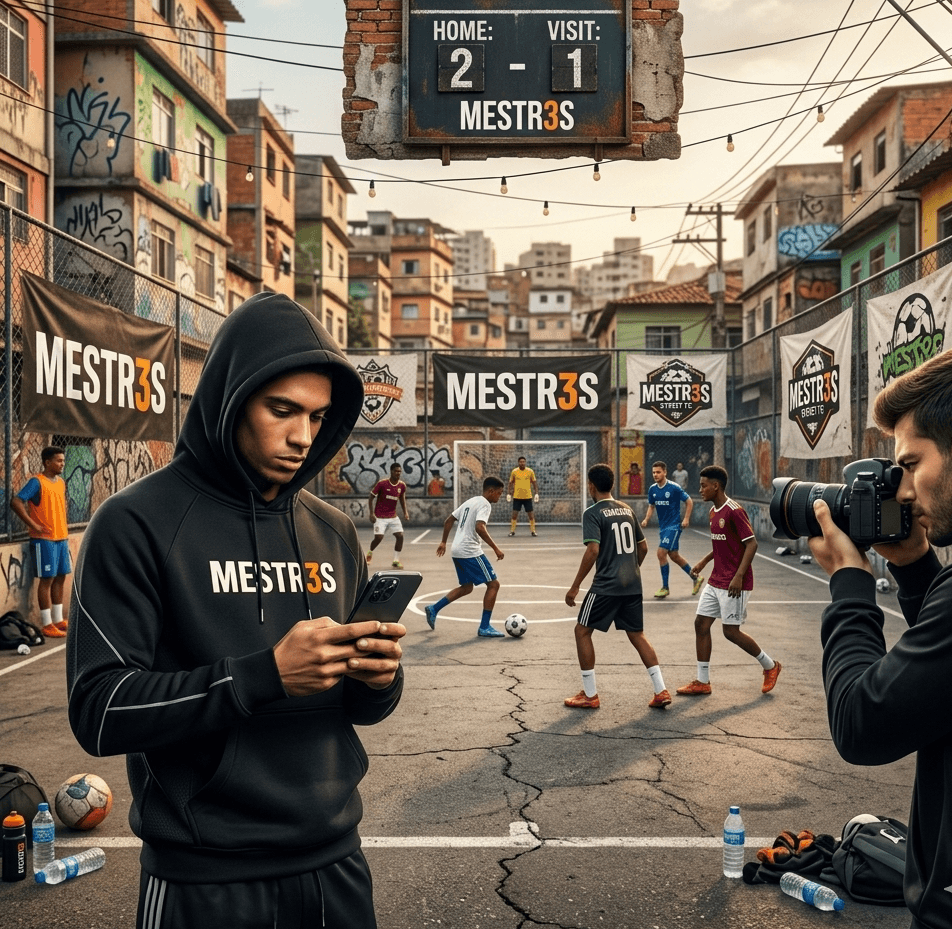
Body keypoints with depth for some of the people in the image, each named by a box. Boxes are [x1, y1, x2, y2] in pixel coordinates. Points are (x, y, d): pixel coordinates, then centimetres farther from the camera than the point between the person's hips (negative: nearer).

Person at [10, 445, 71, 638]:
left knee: (60, 578, 12)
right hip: (44, 539, -8)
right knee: (47, 579, -3)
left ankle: (58, 619, 22)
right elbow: (15, 502, -21)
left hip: (62, 538, 8)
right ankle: (47, 624, 3)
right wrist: (33, 525, -19)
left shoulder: (61, 482, 11)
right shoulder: (37, 482, -13)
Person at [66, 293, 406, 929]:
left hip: (334, 863, 5)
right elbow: (99, 712, -16)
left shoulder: (334, 532, 6)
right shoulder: (138, 522, -10)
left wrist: (379, 678, -12)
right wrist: (265, 674, -26)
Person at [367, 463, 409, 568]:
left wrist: (405, 512, 5)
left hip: (393, 516, 4)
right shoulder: (382, 483, -14)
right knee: (378, 537, -12)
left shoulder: (402, 485, -1)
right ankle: (370, 553, 20)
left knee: (400, 536, -9)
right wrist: (372, 513, -14)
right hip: (380, 517, -4)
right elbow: (371, 498, -7)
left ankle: (396, 560, 3)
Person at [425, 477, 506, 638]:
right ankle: (484, 627, -2)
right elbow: (479, 528, -27)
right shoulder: (484, 504, -10)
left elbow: (448, 521, 21)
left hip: (457, 551, 9)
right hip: (470, 552, -9)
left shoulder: (470, 501, 18)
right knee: (493, 584, -2)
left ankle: (433, 609, 19)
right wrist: (496, 548, -24)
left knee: (467, 587, 22)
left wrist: (443, 542, 28)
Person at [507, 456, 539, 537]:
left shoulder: (530, 471, 1)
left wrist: (536, 494, 1)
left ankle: (533, 530, 12)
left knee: (531, 514, 1)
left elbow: (534, 483, 7)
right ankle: (512, 531, 7)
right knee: (514, 514, -2)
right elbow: (511, 483, 10)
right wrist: (508, 494, 5)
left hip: (528, 497, 0)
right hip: (517, 497, 0)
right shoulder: (514, 471, 1)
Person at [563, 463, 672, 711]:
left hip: (606, 585, -6)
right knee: (637, 635, 15)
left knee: (582, 631, 8)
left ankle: (589, 695, 9)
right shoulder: (627, 509, 12)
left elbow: (593, 551, -19)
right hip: (633, 585, 7)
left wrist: (575, 587, -15)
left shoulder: (592, 513, -9)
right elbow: (643, 547, 16)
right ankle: (661, 691, 7)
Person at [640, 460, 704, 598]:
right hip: (662, 526, 7)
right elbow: (651, 506, 16)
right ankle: (696, 579, 33)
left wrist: (686, 519, -14)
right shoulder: (652, 489, 3)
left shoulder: (674, 487, -14)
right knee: (674, 556, 15)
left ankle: (665, 588, -4)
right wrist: (646, 519, 0)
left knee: (661, 553, -15)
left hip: (673, 526, -7)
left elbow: (689, 501, -6)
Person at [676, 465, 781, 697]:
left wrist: (739, 576, -26)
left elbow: (751, 544, -20)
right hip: (715, 581, 9)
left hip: (734, 584, -9)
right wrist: (704, 562, 17)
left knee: (730, 631, -3)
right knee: (701, 624, 5)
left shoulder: (734, 511, -17)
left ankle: (770, 666, 19)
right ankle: (702, 681, 12)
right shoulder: (714, 511, 11)